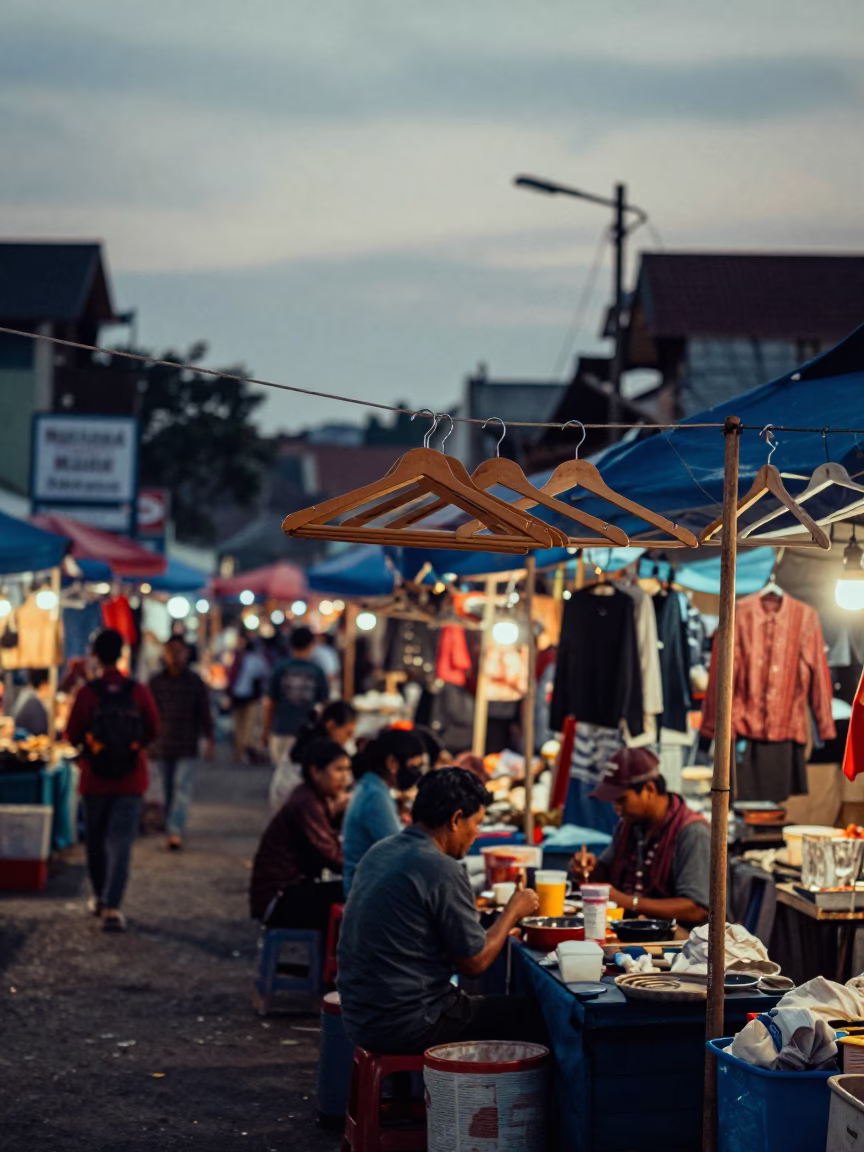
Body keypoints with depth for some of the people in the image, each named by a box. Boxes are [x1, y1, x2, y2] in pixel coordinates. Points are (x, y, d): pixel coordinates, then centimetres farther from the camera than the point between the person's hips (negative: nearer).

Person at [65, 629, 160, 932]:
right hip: (130, 780, 0)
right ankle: (111, 906, -13)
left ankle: (101, 898, 31)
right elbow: (152, 731, 1)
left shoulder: (87, 693, -12)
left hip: (95, 780, 0)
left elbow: (72, 736, -7)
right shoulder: (138, 692, -8)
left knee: (96, 840, 17)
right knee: (120, 841, -2)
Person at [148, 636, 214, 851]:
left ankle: (176, 832, -18)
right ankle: (172, 832, 22)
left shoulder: (195, 682, 0)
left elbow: (204, 713, 4)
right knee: (169, 791, 10)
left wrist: (209, 741, 2)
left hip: (187, 747, -3)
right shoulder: (156, 682, 4)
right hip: (163, 745, 3)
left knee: (182, 790, -12)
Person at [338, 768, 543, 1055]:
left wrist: (500, 930, 20)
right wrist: (514, 911, 3)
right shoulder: (442, 870, -19)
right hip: (407, 1026, -9)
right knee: (535, 1016, 2)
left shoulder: (379, 852, 8)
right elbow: (474, 963, -11)